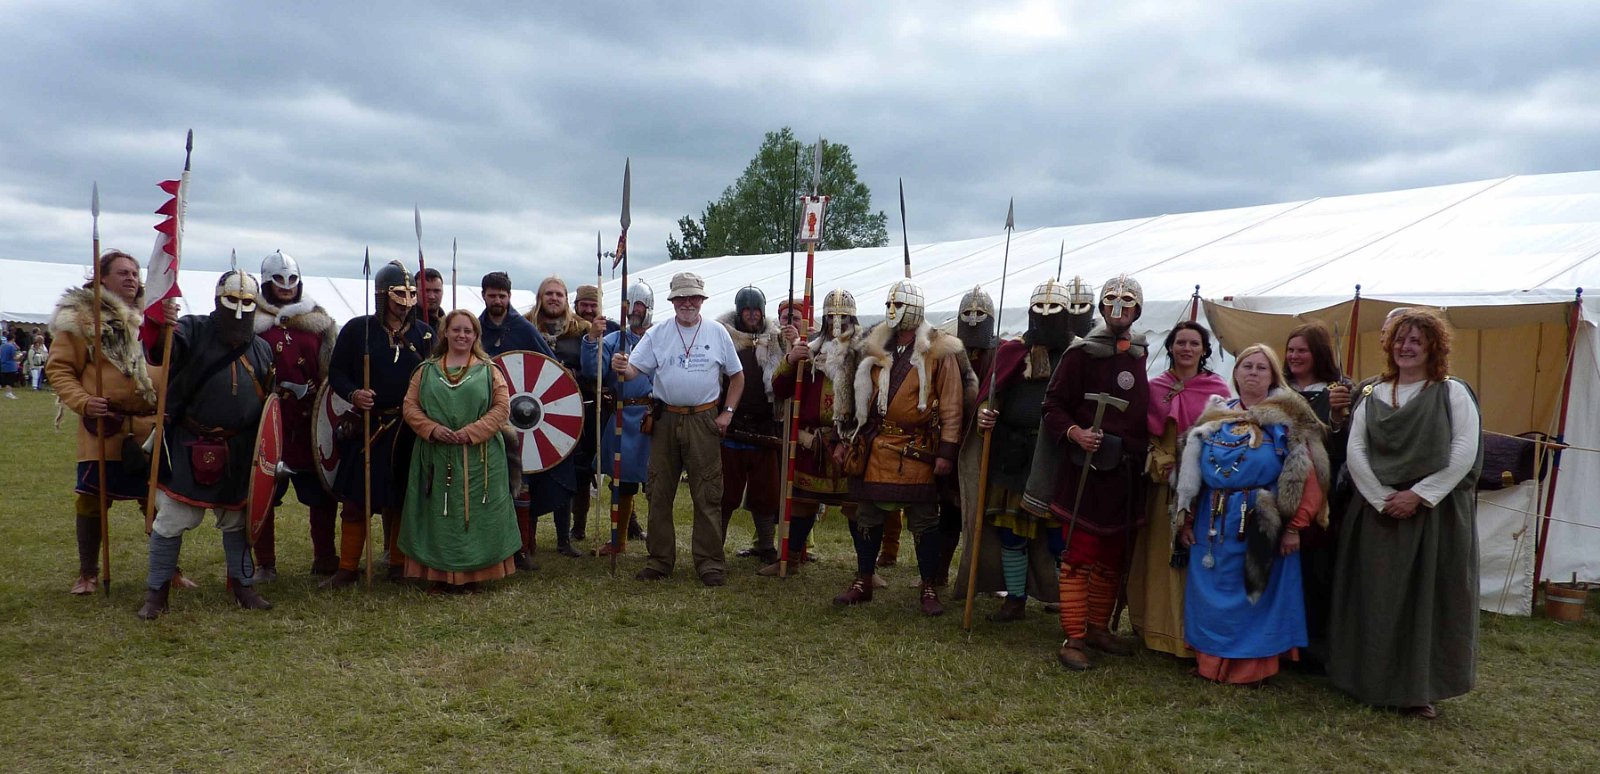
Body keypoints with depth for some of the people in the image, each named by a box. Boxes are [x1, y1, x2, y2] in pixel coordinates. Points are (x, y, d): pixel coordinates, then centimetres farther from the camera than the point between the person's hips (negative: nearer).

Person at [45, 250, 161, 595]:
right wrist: (83, 402, -16)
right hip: (103, 427, -3)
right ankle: (88, 573, 21)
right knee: (92, 501, 5)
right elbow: (58, 368, -2)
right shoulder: (80, 317, -1)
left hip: (150, 428, 3)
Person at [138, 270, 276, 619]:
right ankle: (156, 592, 15)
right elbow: (158, 350, -25)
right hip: (188, 448, -4)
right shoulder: (193, 330, -5)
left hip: (238, 452, 4)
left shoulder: (262, 350, 9)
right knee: (171, 518, -1)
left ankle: (243, 586, 27)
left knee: (237, 518, 14)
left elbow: (268, 401, 14)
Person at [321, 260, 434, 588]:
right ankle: (347, 568, 15)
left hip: (411, 431, 2)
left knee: (403, 500, 10)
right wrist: (352, 394, -18)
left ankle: (400, 564, 23)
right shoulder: (357, 329, -1)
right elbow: (336, 372, 1)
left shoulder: (424, 333, 5)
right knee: (356, 499, 2)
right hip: (368, 427, -2)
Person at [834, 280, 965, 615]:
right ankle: (863, 581, 23)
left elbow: (951, 406, -6)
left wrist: (946, 451, -11)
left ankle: (930, 589, 14)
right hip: (877, 446, 5)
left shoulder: (939, 351, -5)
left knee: (924, 520, 2)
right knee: (867, 515, 9)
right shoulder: (876, 347, 11)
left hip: (917, 449, -5)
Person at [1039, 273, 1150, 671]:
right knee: (1079, 556, -3)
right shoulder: (1082, 352, -6)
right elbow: (1053, 405, -6)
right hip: (1087, 469, -6)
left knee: (1112, 557, 15)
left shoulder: (1142, 355, 11)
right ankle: (1074, 639, 4)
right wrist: (1075, 433, -22)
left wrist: (1148, 452, 11)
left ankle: (1099, 627, 29)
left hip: (1126, 473, 6)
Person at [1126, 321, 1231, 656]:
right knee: (1162, 553, 6)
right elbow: (1148, 435, 6)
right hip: (1165, 483, 1)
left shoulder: (1219, 389, 1)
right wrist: (1163, 465, -9)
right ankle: (1160, 627, 17)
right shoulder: (1155, 388, 6)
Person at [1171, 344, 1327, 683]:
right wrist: (1186, 519, 5)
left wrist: (1294, 526, -13)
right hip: (1213, 523, 3)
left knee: (1257, 594, 3)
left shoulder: (1287, 419, 1)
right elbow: (1191, 469, 10)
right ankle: (1210, 661, 21)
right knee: (1213, 594, 8)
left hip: (1263, 524, -3)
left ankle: (1253, 666, 16)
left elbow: (1307, 474, -6)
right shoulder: (1215, 417, 12)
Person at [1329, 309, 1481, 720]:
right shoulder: (1373, 395, 9)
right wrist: (1382, 498, -10)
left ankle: (1420, 689, 12)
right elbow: (1355, 450, 1)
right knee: (1376, 598, 6)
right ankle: (1373, 680, 18)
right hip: (1377, 513, 3)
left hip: (1435, 513, -2)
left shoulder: (1453, 393, 1)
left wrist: (1419, 494, -14)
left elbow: (1464, 452, -8)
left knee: (1428, 597, 2)